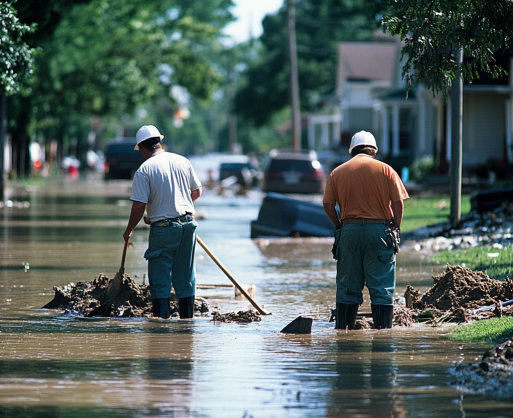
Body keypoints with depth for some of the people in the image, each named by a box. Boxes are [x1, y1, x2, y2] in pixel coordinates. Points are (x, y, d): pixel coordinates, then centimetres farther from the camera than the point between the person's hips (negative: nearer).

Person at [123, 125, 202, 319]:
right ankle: (187, 317, 16)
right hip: (187, 224, 5)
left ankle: (161, 319, 1)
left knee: (160, 278, 3)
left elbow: (139, 206, -12)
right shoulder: (182, 161, 5)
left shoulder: (144, 170, -10)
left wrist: (129, 230, 2)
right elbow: (197, 192, 13)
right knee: (185, 276, 13)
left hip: (163, 229, -5)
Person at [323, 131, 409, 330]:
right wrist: (395, 228, 5)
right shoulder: (385, 170, 3)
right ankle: (383, 329, -2)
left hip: (349, 229, 2)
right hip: (379, 230, -2)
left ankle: (342, 329, 8)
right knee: (382, 286, 1)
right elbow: (398, 202, -3)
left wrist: (339, 226, 10)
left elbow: (328, 204, 1)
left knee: (348, 286, 8)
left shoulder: (338, 172, 8)